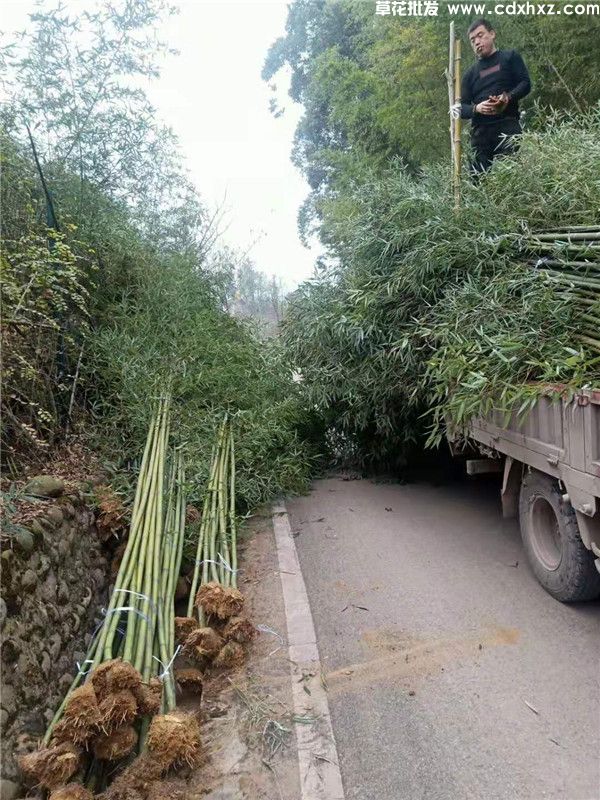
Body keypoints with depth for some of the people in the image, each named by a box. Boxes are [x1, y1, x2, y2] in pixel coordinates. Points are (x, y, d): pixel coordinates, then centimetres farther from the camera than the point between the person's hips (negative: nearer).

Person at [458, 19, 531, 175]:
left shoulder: (510, 57, 17)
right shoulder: (470, 74, 25)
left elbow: (525, 84, 6)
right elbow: (461, 107, 16)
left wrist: (507, 97, -15)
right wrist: (476, 108, -7)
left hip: (507, 126, -3)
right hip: (480, 132, 3)